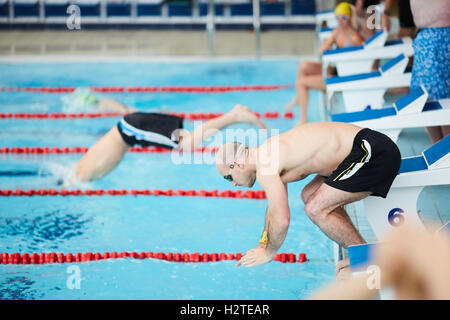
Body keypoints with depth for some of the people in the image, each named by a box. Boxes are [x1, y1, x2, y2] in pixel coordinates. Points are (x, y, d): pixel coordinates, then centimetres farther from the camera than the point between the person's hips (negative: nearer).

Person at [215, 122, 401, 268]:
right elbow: (275, 205, 29)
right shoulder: (267, 153, 16)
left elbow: (281, 220, -16)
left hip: (374, 154, -11)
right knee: (309, 196, 19)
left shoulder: (266, 166, -15)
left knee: (316, 209, -11)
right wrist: (263, 244, 30)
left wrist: (268, 253, 1)